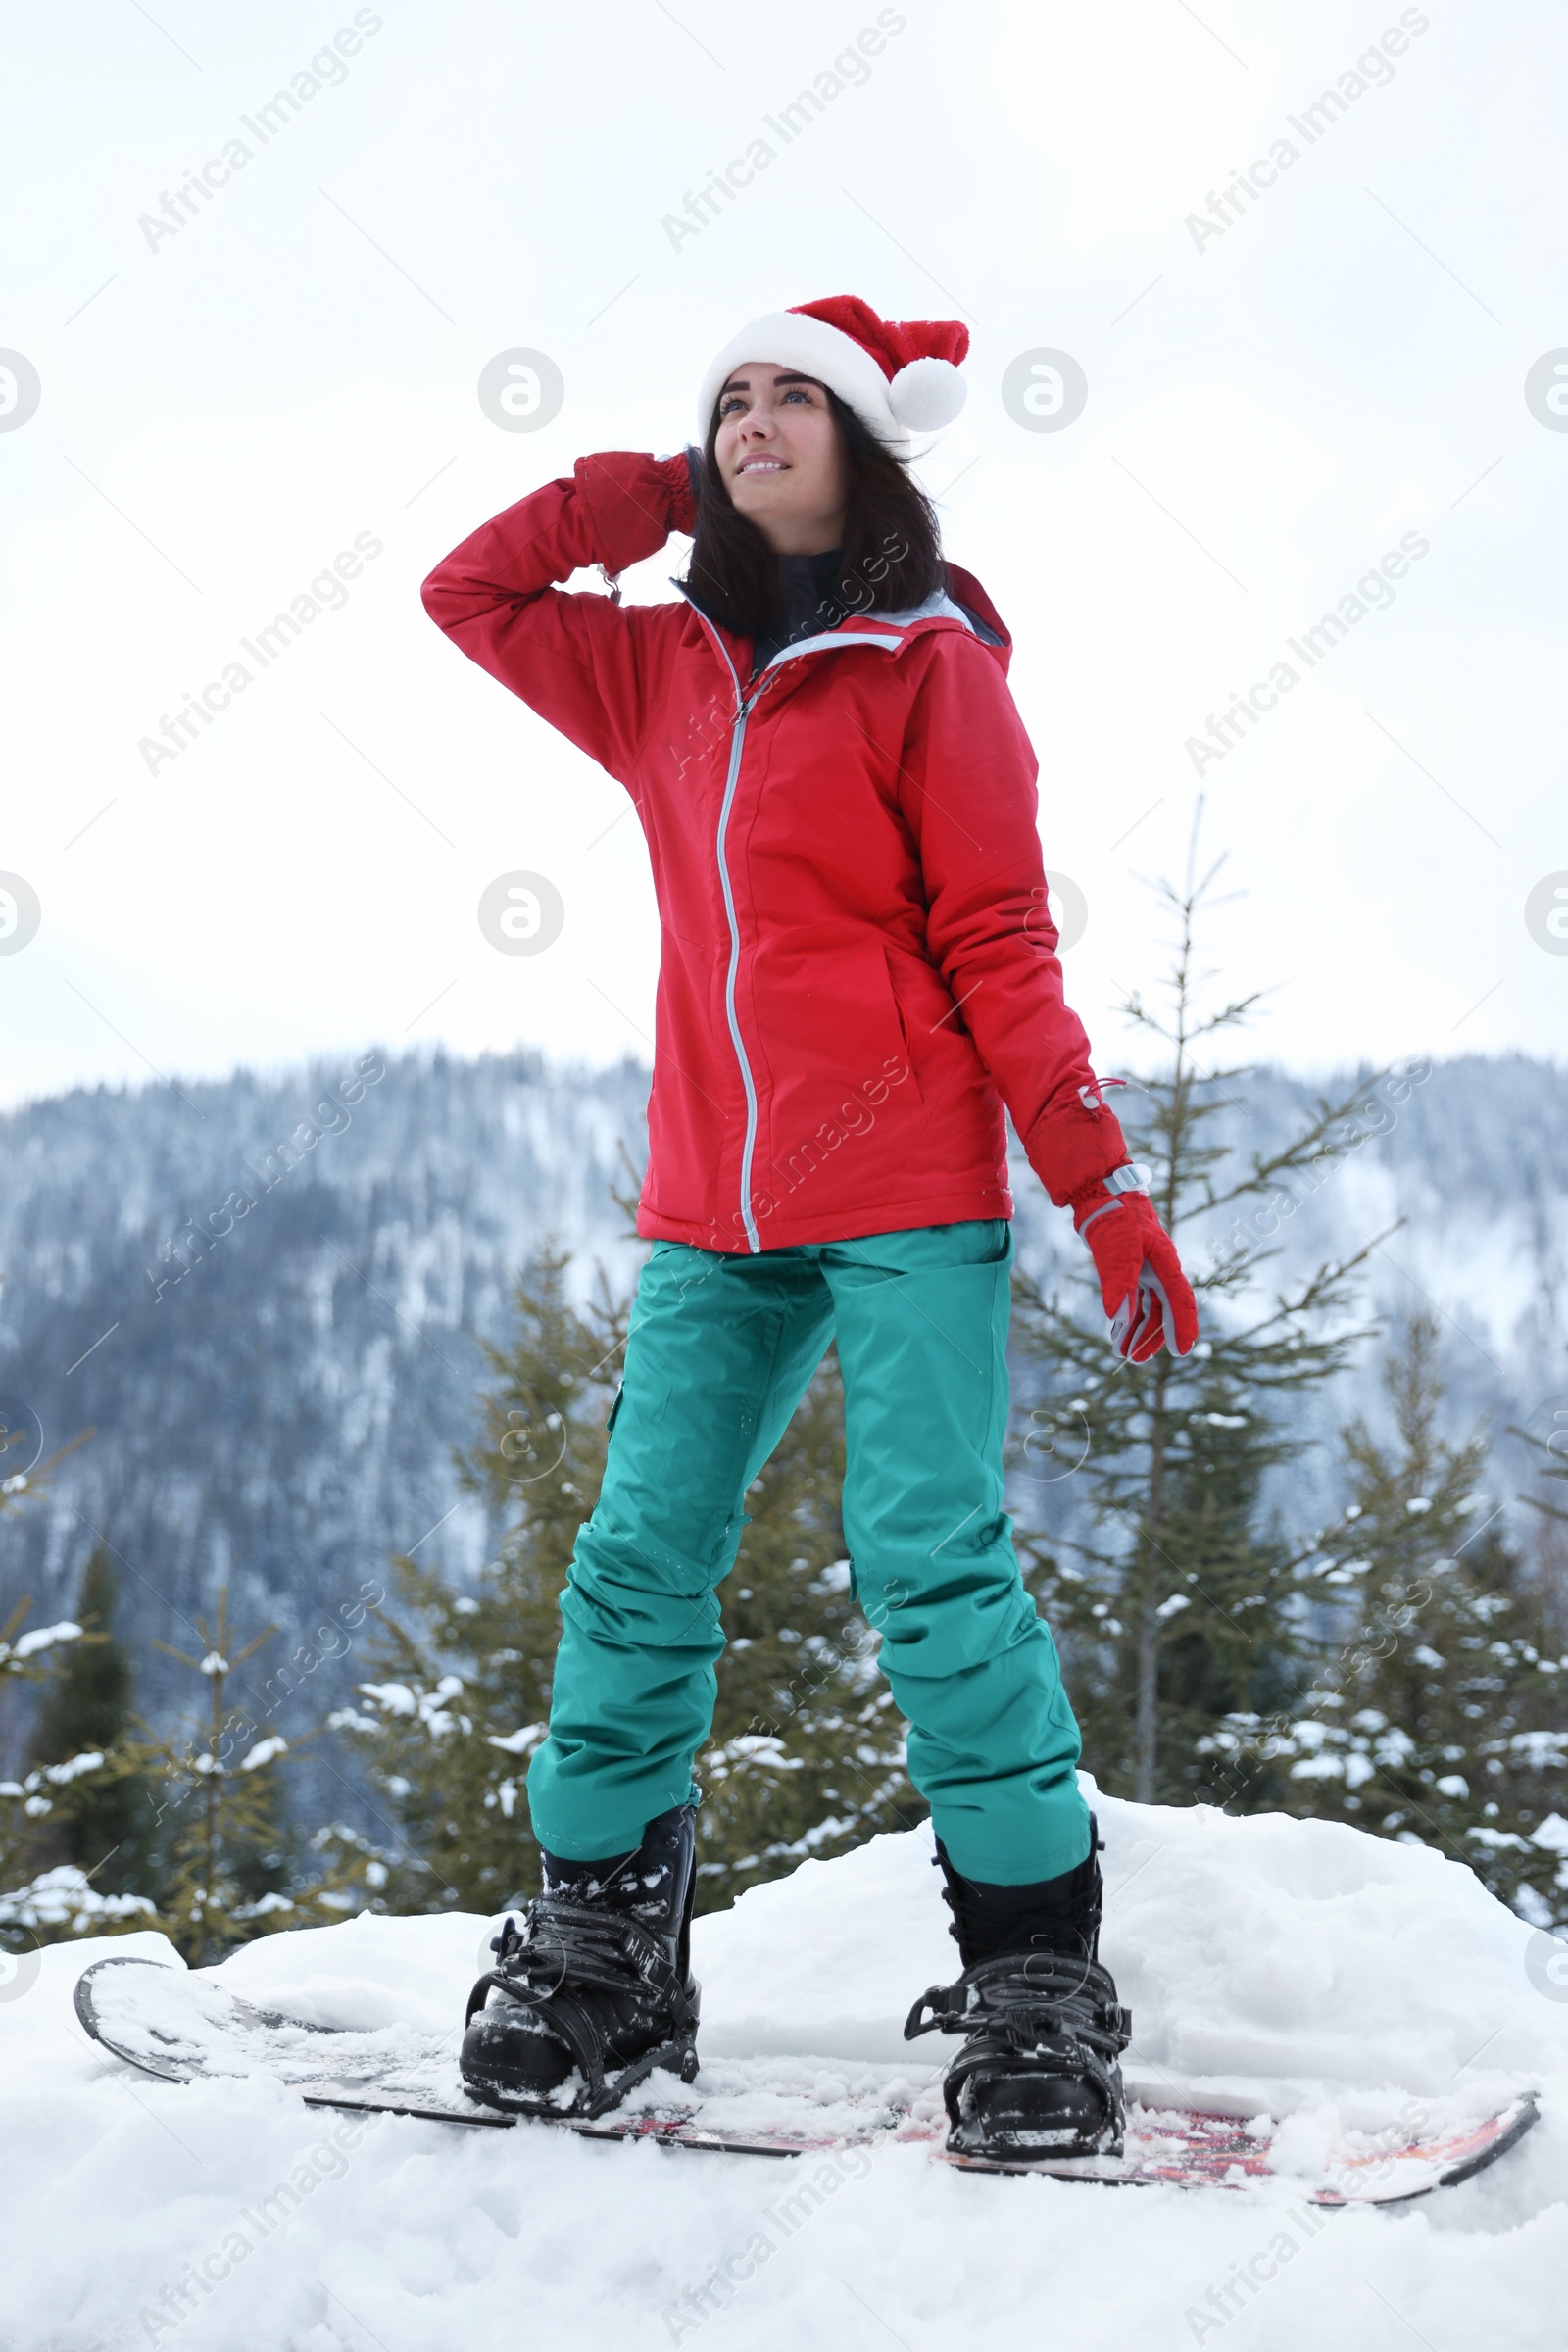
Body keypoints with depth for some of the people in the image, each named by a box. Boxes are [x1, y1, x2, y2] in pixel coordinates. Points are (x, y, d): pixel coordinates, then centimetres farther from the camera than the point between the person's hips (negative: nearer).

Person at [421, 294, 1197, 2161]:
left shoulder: (927, 665, 2)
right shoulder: (664, 672, 16)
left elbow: (999, 942, -2)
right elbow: (470, 592, 24)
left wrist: (1100, 1179, -9)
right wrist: (645, 494, 14)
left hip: (910, 1196, -5)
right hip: (714, 1209, 5)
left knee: (930, 1564, -11)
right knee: (639, 1561, 0)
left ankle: (1036, 1973, -2)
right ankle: (599, 1949, 10)